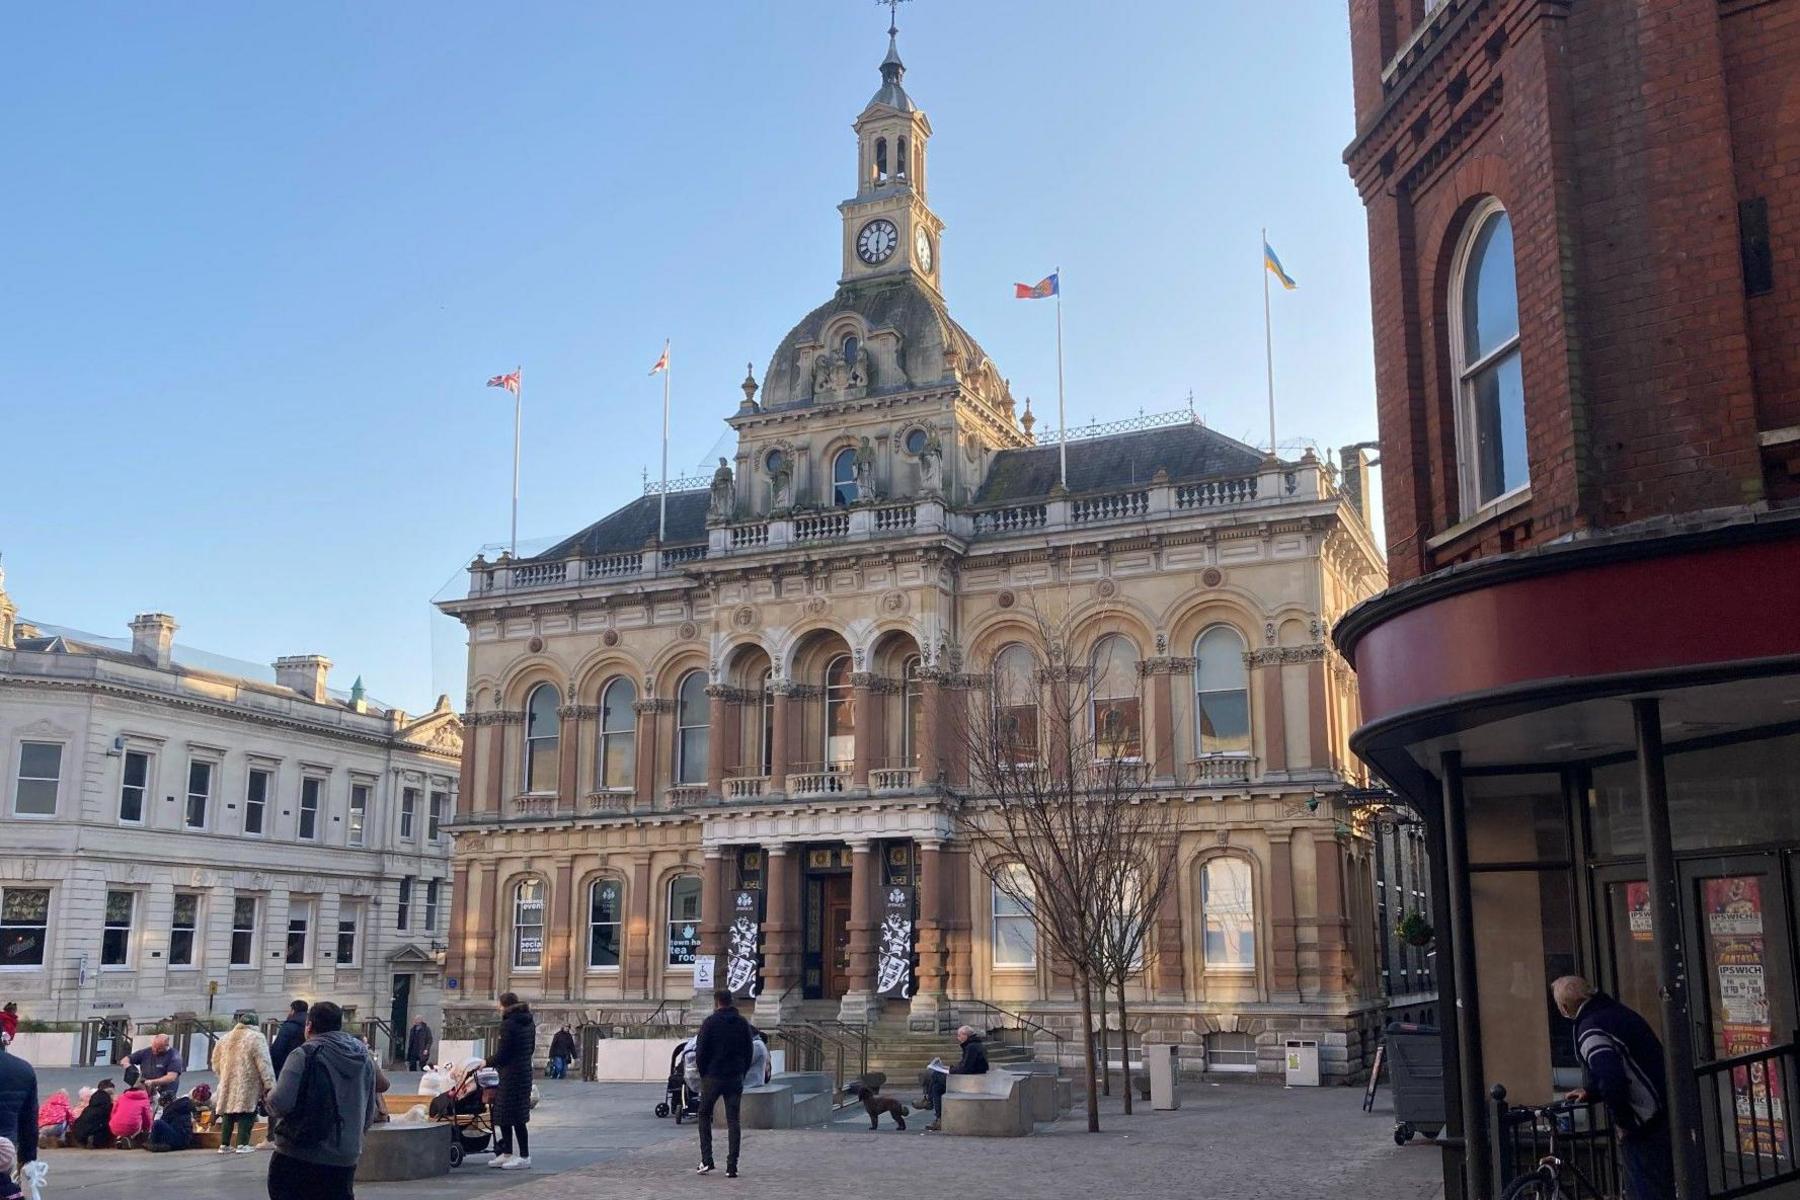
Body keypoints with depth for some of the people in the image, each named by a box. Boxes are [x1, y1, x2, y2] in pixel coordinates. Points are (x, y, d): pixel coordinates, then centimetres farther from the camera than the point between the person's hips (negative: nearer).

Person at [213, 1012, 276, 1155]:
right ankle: (242, 1144, -6)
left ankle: (224, 1144, 14)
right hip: (248, 1086, -6)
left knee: (228, 1115, 13)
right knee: (246, 1115, -2)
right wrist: (269, 1085, -12)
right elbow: (264, 1064, -12)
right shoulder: (256, 1037, -6)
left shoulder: (225, 1038, 14)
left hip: (228, 1084, 6)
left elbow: (216, 1062, 19)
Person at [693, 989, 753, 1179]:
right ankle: (732, 1166, -2)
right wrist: (742, 1073, 12)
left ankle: (706, 1160, 4)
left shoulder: (710, 1022, -8)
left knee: (704, 1115, 13)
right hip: (735, 1078, 3)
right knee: (733, 1120, 4)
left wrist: (703, 1073, 4)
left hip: (713, 1077, -3)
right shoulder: (743, 1023, 6)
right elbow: (749, 1051, 7)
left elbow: (700, 1051, -9)